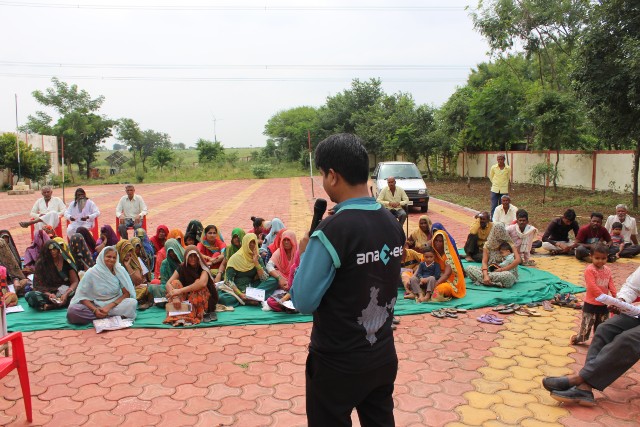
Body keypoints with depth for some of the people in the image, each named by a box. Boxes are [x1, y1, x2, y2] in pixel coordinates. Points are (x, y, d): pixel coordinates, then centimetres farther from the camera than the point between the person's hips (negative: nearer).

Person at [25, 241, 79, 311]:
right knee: (29, 295, -31)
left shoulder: (66, 261, 1)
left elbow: (75, 281, -3)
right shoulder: (41, 263, 0)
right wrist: (49, 294, -25)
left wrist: (66, 294, -23)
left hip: (66, 291, 0)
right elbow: (38, 285, -3)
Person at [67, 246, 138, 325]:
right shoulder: (91, 273, -6)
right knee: (72, 311, -29)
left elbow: (126, 293, -4)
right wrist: (95, 310, -22)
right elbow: (83, 296, -5)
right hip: (95, 306, 0)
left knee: (132, 302, -30)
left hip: (115, 303, 0)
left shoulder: (120, 271, -4)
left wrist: (109, 306, -17)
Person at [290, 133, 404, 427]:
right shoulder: (393, 223, -3)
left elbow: (303, 302, -20)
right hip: (384, 357, 6)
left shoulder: (333, 230, -25)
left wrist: (305, 255, -5)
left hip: (338, 365, -6)